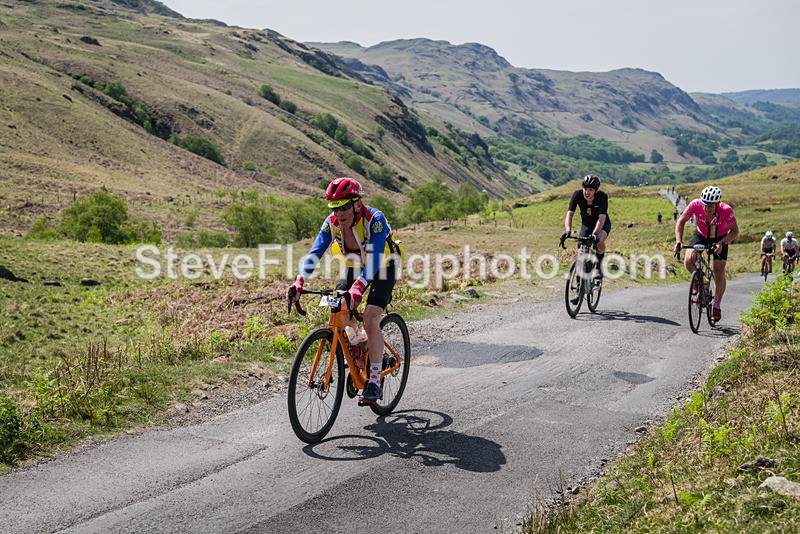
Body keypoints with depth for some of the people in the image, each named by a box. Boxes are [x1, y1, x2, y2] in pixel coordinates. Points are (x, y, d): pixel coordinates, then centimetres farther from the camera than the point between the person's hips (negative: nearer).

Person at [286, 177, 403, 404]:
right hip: (355, 267, 6)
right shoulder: (332, 223, -17)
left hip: (383, 268, -5)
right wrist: (298, 283, -40)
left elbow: (375, 259, -42)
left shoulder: (375, 219, -32)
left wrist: (357, 288, -56)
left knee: (370, 319, -21)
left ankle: (375, 381, -14)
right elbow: (314, 253, -25)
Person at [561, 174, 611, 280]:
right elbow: (569, 214, -33)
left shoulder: (602, 196, -30)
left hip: (602, 224, -2)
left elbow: (602, 217, -39)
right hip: (586, 225, 3)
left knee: (599, 240, -34)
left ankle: (599, 267, -11)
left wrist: (595, 233, -55)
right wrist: (568, 231, -49)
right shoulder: (577, 195, -25)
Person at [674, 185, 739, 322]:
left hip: (720, 239, -1)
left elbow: (734, 231, -20)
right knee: (688, 260, -25)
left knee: (719, 273, -5)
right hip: (700, 235, 1)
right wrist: (679, 241, -29)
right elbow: (681, 221, -17)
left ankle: (716, 306, 14)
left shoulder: (726, 211, -33)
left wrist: (721, 243, -36)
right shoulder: (695, 205, -31)